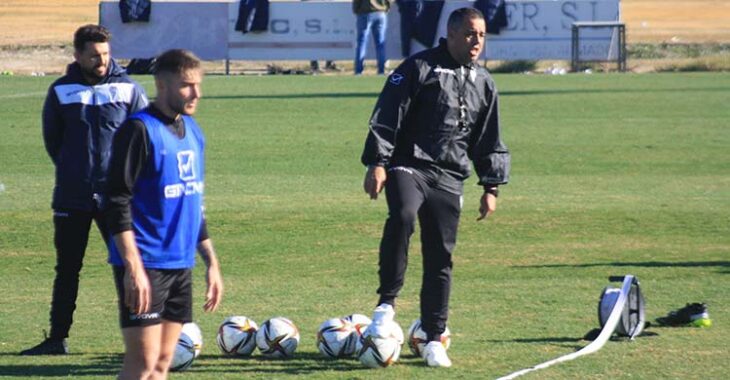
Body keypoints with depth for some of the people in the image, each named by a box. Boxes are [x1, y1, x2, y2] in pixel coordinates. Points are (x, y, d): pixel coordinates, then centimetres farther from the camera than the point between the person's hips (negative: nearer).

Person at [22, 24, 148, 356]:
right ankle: (57, 338, 14)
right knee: (67, 269, 7)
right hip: (71, 197, 1)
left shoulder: (128, 89, 0)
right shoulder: (61, 91, 3)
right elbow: (52, 139, 13)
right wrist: (73, 170, 10)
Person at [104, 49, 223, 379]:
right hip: (146, 266, -8)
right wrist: (133, 268, -21)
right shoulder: (139, 130, -11)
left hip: (181, 265, 8)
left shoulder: (191, 129, 14)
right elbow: (117, 203, -16)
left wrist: (211, 262, 19)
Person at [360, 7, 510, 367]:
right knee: (402, 216, -34)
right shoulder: (418, 68, -2)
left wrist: (491, 187, 17)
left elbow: (489, 142, 23)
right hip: (408, 166, -5)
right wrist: (377, 163, -15)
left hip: (449, 179, 5)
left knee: (440, 258, 3)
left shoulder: (483, 84, 16)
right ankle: (386, 302, -22)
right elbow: (386, 118, -6)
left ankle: (433, 340, 11)